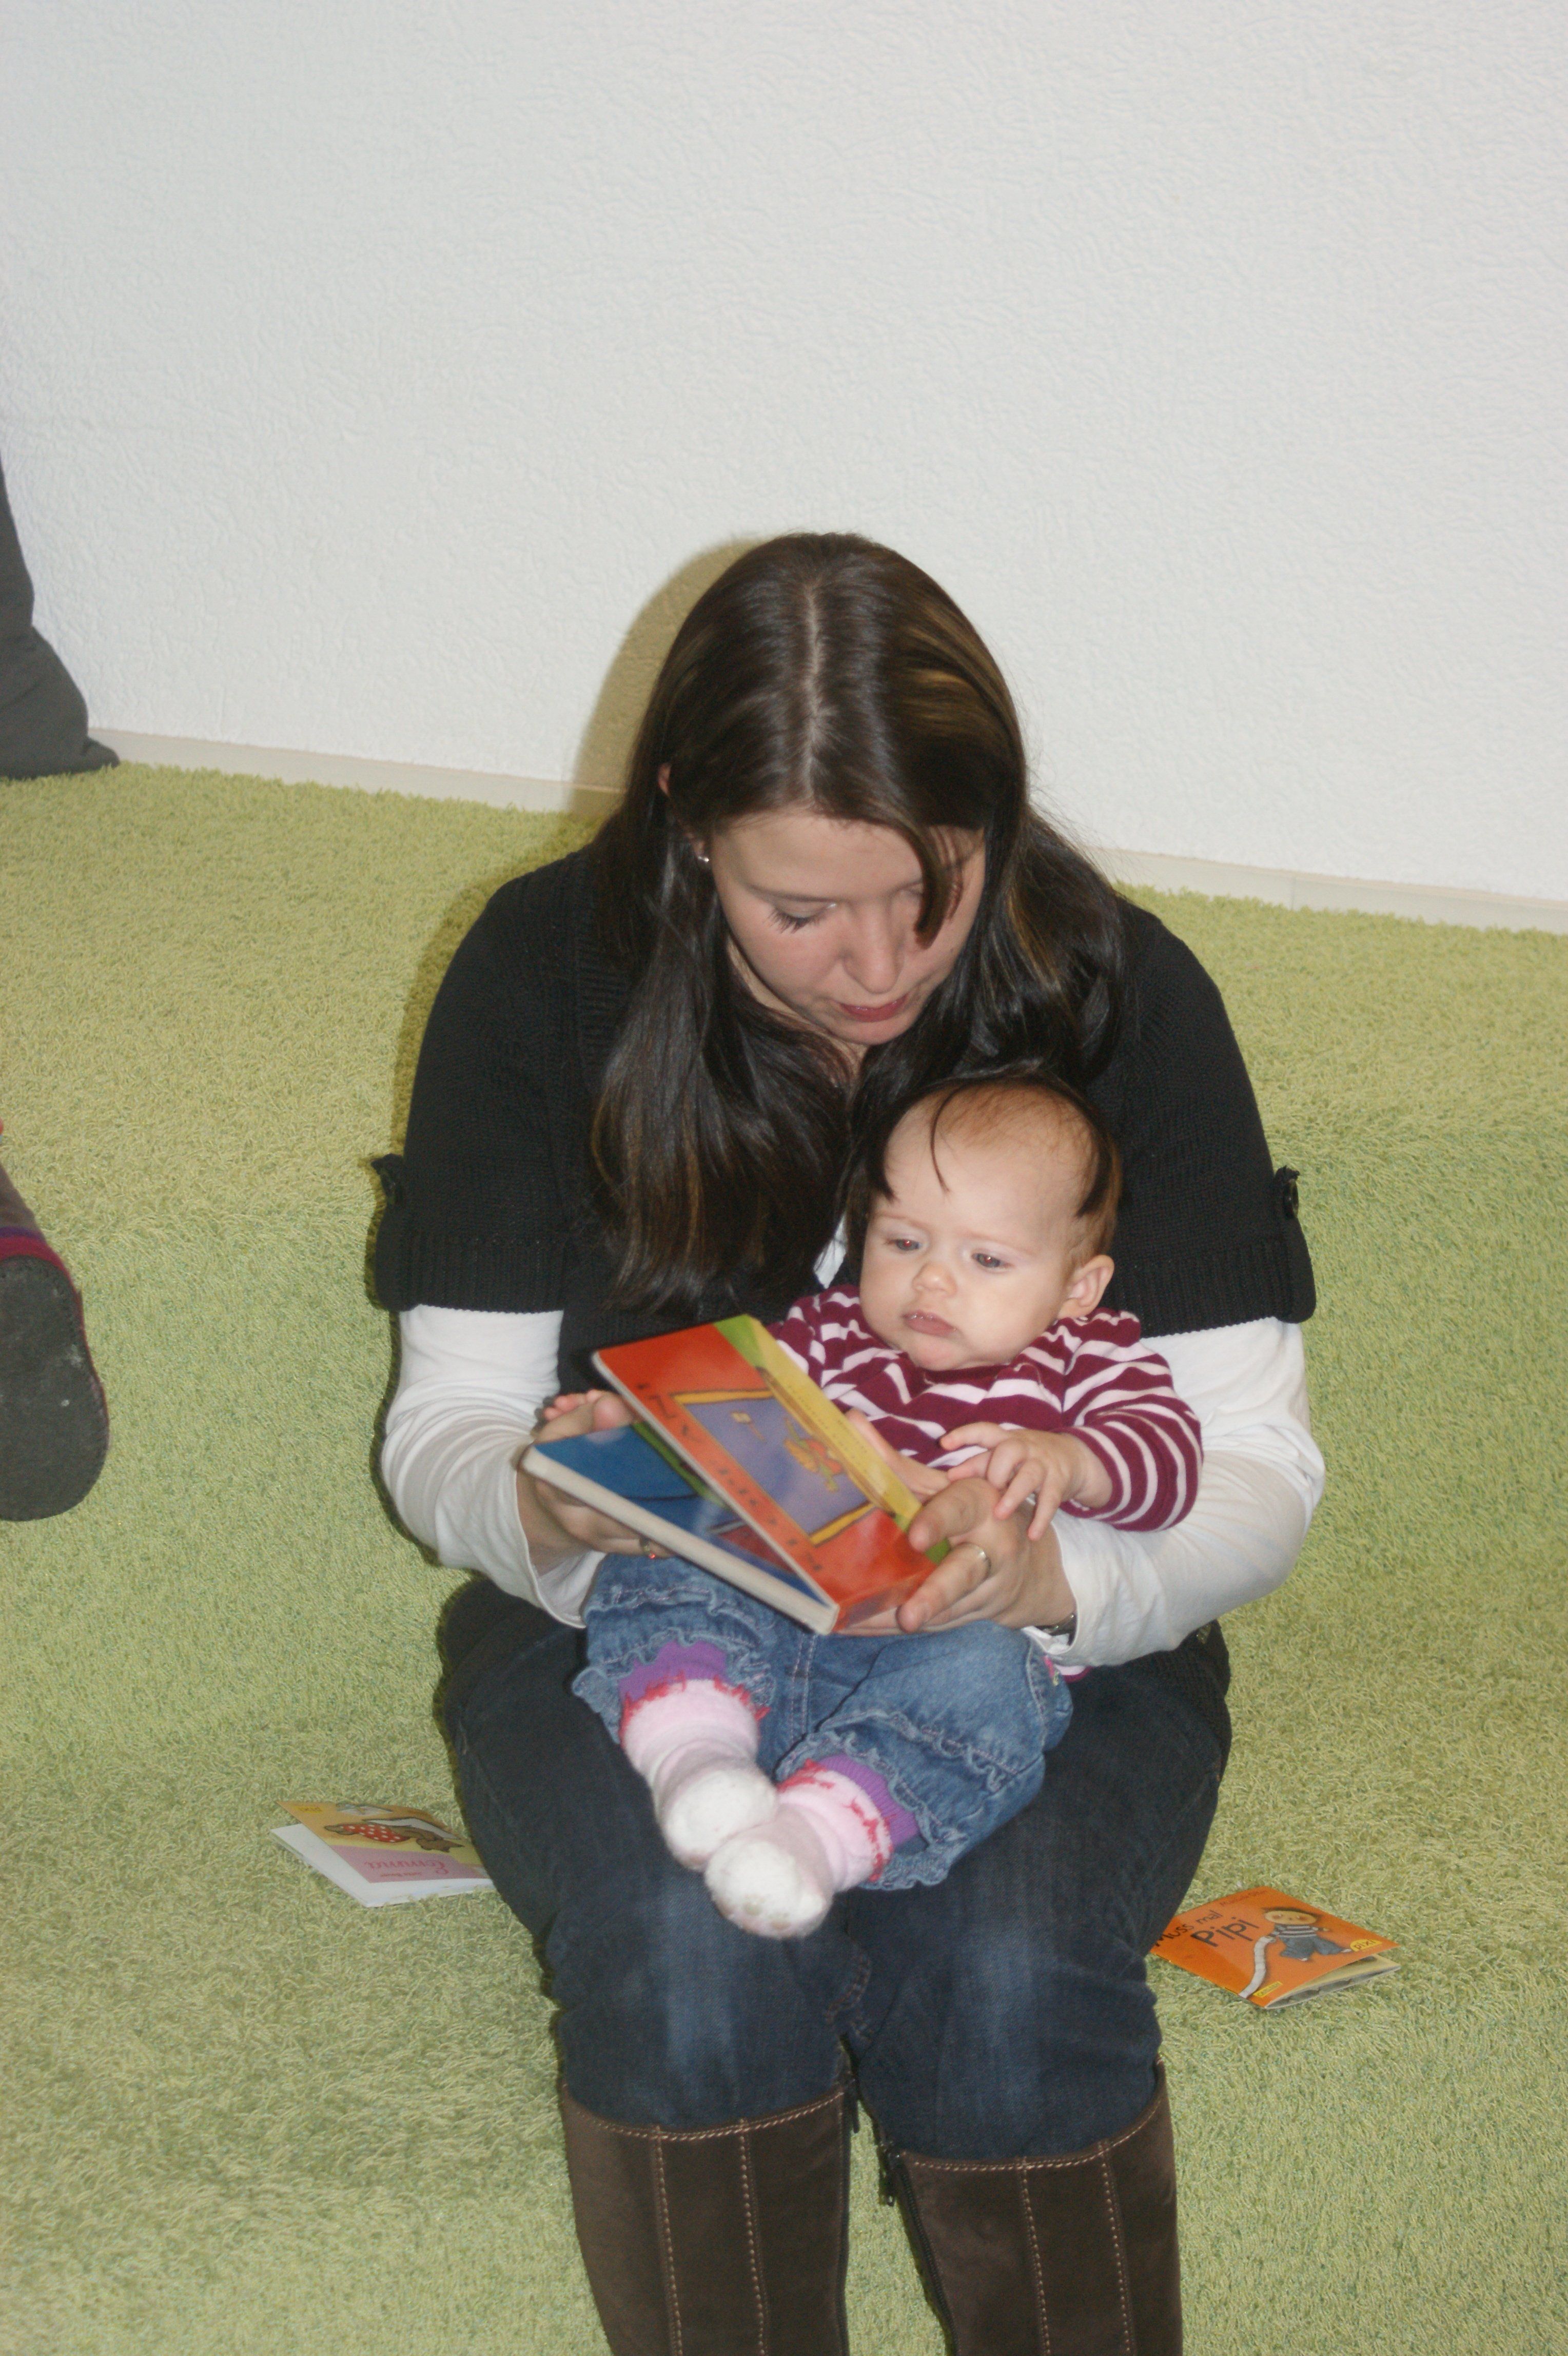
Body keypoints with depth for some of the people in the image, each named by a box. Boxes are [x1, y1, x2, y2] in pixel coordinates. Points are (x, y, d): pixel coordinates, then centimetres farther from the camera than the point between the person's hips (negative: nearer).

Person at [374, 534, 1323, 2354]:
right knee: (689, 1948, -32)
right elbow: (444, 1419, -3)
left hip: (1042, 1640, 0)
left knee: (1003, 1971, -31)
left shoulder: (1117, 994, -10)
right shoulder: (548, 975, -8)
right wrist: (549, 1506, -28)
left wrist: (1055, 1572, -33)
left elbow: (1252, 1469, -10)